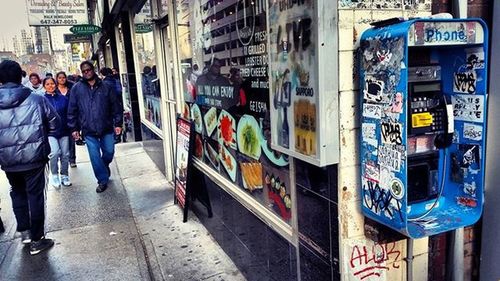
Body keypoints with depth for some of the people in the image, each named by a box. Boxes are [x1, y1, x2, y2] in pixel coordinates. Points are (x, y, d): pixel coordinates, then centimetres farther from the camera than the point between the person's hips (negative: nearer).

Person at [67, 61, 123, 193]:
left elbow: (115, 106, 6)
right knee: (95, 156, 0)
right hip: (89, 130, -1)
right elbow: (72, 110, 5)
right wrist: (74, 128, 1)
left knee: (109, 152, 9)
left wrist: (118, 123, 1)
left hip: (107, 128, 1)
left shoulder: (105, 87, 4)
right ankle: (103, 180, 14)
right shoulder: (76, 88, 3)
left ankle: (105, 166, 41)